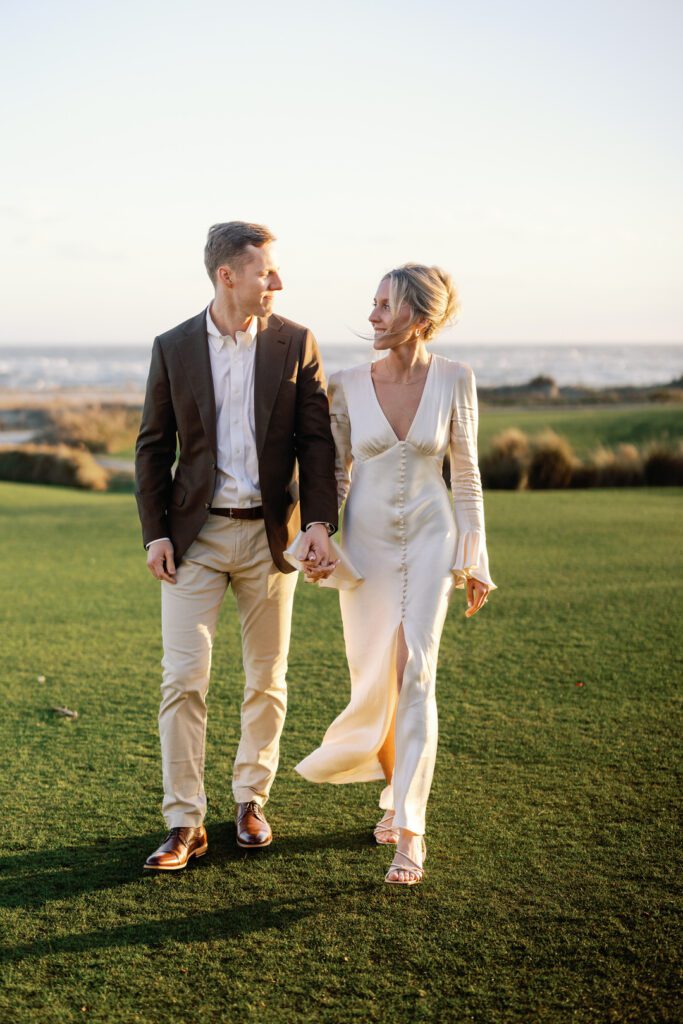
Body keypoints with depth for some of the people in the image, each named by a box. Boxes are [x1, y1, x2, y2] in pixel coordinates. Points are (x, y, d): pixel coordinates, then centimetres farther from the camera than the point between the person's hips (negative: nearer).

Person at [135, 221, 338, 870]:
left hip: (269, 534, 1)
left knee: (267, 679, 10)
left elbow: (316, 440, -1)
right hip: (196, 534, -1)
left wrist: (320, 521, -11)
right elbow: (153, 447, 4)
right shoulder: (173, 348, 0)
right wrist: (154, 533, -3)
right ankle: (184, 823, 2)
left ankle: (251, 801, 27)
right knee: (183, 678, -5)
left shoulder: (295, 344, 0)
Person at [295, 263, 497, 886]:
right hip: (366, 541, 2)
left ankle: (408, 833, -9)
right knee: (374, 685, 5)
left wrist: (473, 562, 2)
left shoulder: (454, 381, -5)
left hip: (430, 537, -1)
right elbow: (337, 472, 6)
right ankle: (398, 790, 34)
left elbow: (466, 474, 1)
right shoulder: (349, 387, -3)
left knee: (415, 675, -13)